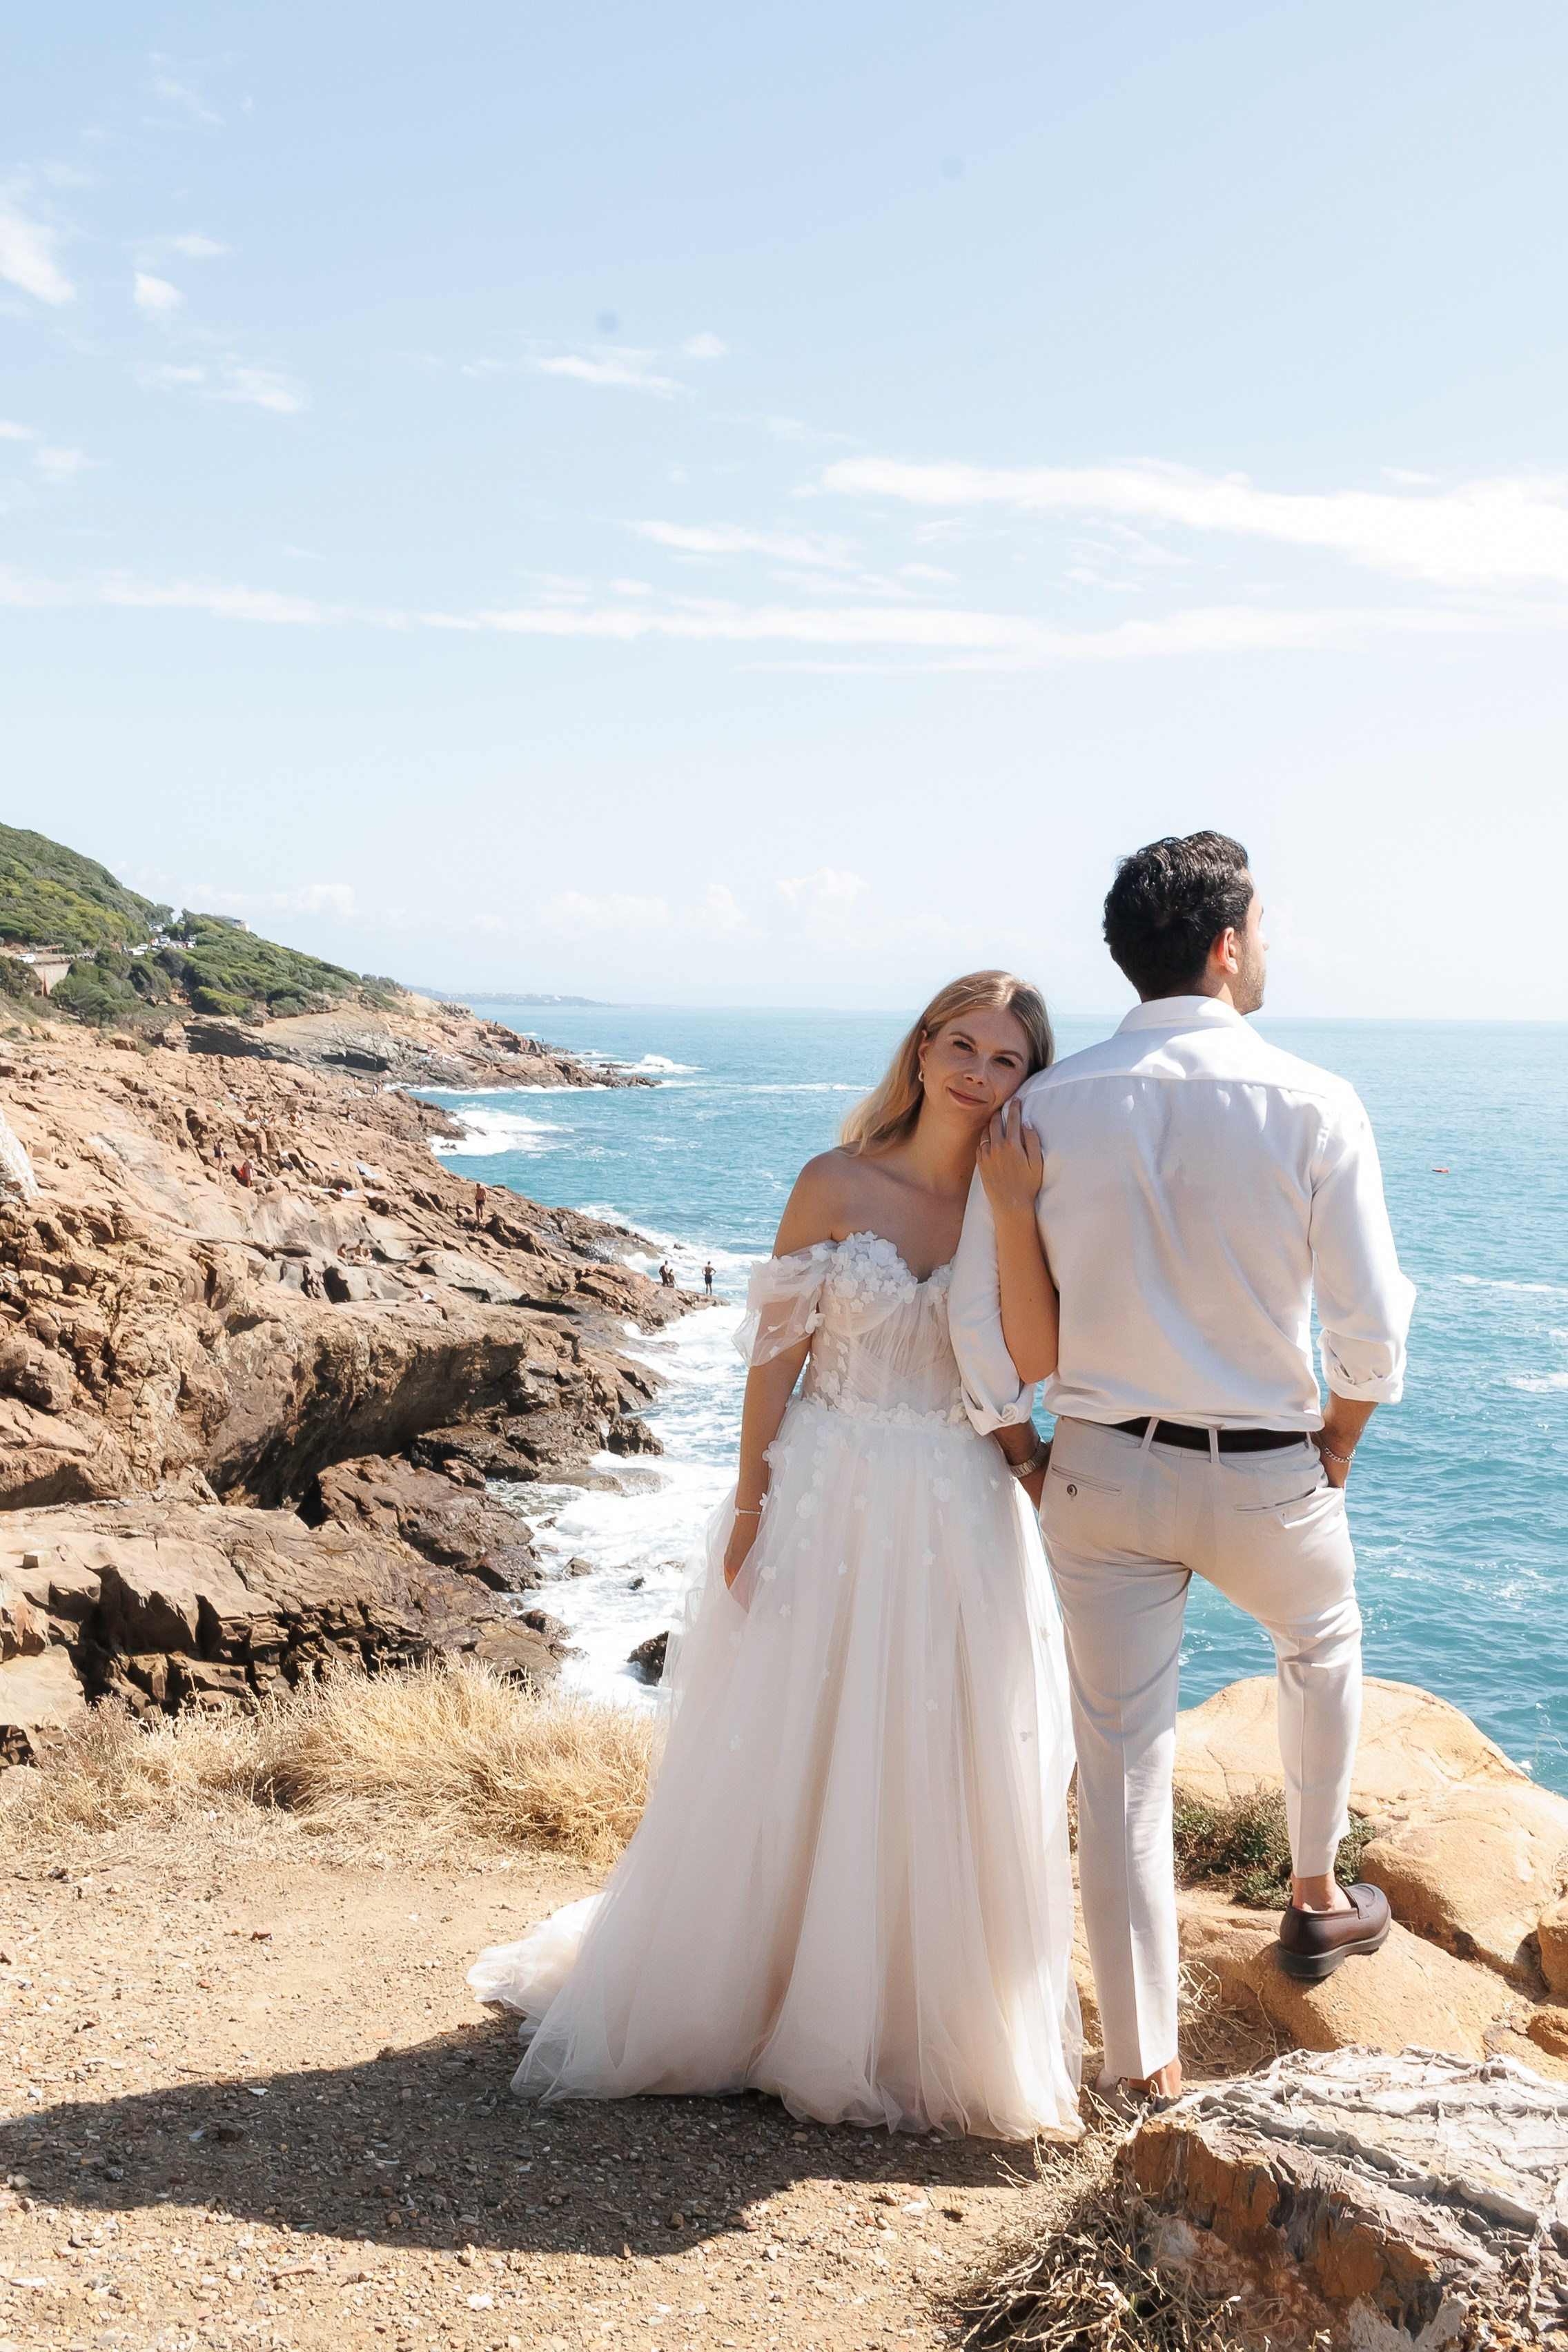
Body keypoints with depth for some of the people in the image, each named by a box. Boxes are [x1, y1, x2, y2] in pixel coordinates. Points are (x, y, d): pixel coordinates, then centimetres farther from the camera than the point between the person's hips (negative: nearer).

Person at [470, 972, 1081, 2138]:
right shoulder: (835, 1187, -5)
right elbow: (777, 1353, -2)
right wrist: (751, 1505, -6)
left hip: (956, 1518, 2)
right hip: (827, 1504, -1)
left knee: (944, 1784, 8)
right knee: (780, 1770, 9)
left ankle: (934, 2028, 28)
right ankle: (736, 1998, 30)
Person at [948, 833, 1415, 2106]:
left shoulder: (1046, 1107, -7)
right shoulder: (1311, 1105, -13)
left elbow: (985, 1319, -7)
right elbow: (1371, 1328, -12)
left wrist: (1029, 1458, 9)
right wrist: (1335, 1453, 7)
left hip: (1103, 1472, 2)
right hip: (1266, 1476, -1)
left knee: (1122, 1759, 10)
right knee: (1323, 1645, 31)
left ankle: (1142, 2061, 20)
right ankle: (1316, 1899, 46)